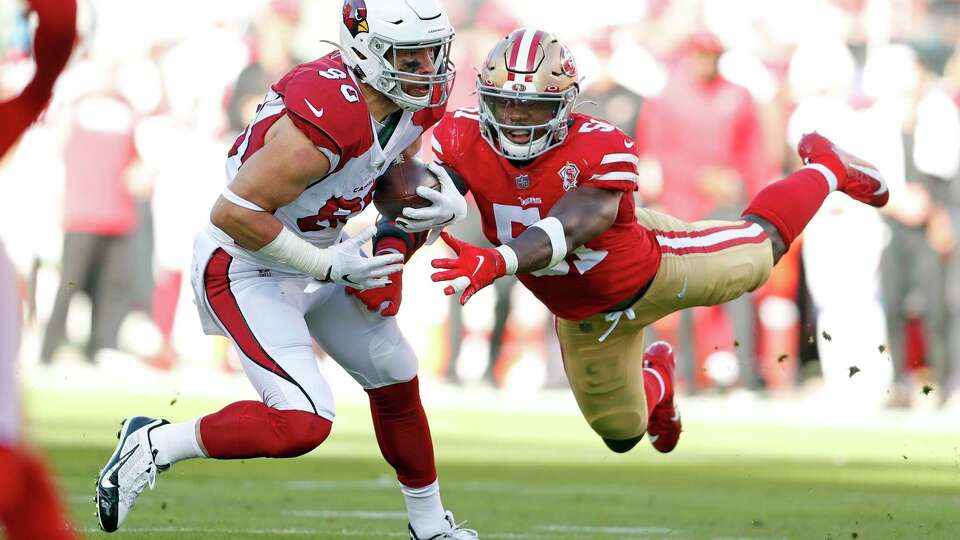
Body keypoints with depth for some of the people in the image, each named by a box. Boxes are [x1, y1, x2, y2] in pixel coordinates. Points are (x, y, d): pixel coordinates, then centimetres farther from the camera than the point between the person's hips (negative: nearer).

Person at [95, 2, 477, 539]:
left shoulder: (421, 97, -7)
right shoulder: (324, 124, -34)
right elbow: (233, 212, -29)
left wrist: (444, 201, -7)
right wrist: (331, 266, -24)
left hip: (313, 259, 9)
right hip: (245, 268, -9)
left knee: (396, 380, 19)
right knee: (303, 423, -20)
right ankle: (156, 445, -2)